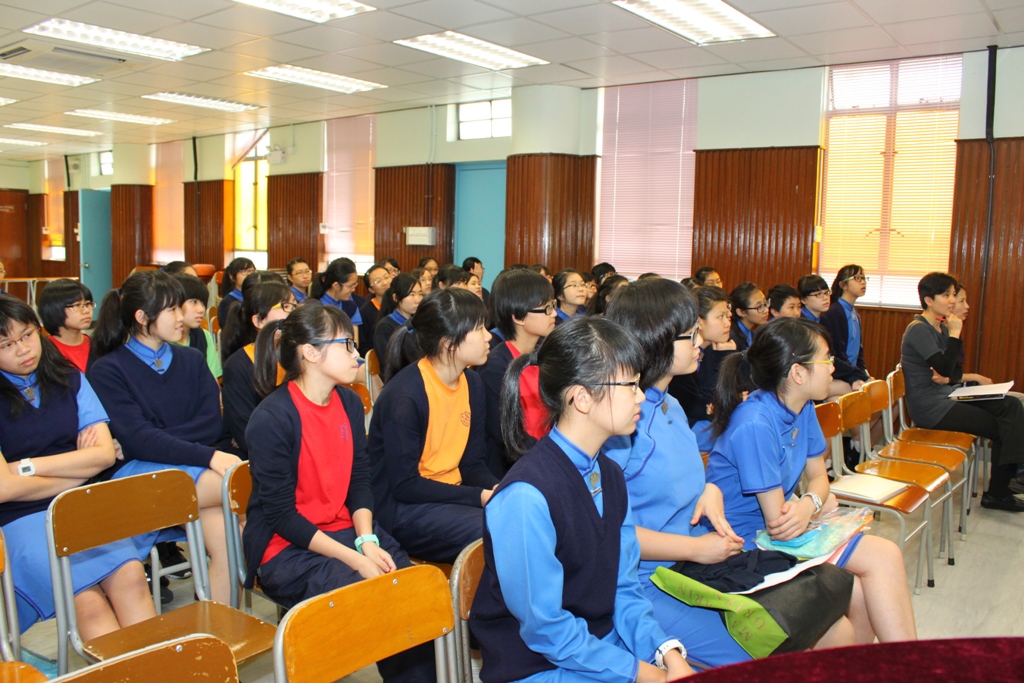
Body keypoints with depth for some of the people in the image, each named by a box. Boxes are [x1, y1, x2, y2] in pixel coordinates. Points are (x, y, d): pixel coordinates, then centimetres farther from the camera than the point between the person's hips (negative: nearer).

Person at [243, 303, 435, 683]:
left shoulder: (349, 403, 5)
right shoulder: (272, 418, -16)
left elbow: (360, 484, 7)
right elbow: (281, 515, -16)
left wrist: (367, 541, -11)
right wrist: (354, 558, -21)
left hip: (344, 531, 6)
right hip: (288, 548, -6)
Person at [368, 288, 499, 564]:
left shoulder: (473, 384, 3)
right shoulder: (403, 395, -20)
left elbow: (473, 463, 8)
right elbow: (404, 486, -18)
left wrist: (498, 489, -14)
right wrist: (480, 497, -21)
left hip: (452, 495, 8)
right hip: (404, 510, -7)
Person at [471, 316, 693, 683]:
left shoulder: (610, 476, 1)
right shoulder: (527, 496, -25)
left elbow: (623, 587, 6)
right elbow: (545, 628, -19)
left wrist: (667, 651, -8)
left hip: (605, 645, 7)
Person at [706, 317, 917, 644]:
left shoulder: (803, 408, 0)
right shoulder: (754, 425, -27)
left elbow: (818, 475, 7)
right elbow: (777, 524, -24)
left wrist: (809, 503, -16)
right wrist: (818, 504, -7)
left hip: (781, 528, 8)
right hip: (750, 542, -8)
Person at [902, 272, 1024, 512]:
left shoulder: (942, 328, 12)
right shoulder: (919, 330, -15)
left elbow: (956, 372, 11)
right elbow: (946, 370, -23)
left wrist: (948, 376, -13)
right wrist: (955, 334, -17)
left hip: (945, 398, 8)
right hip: (930, 408, -8)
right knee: (1003, 425, -8)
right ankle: (997, 493, 5)